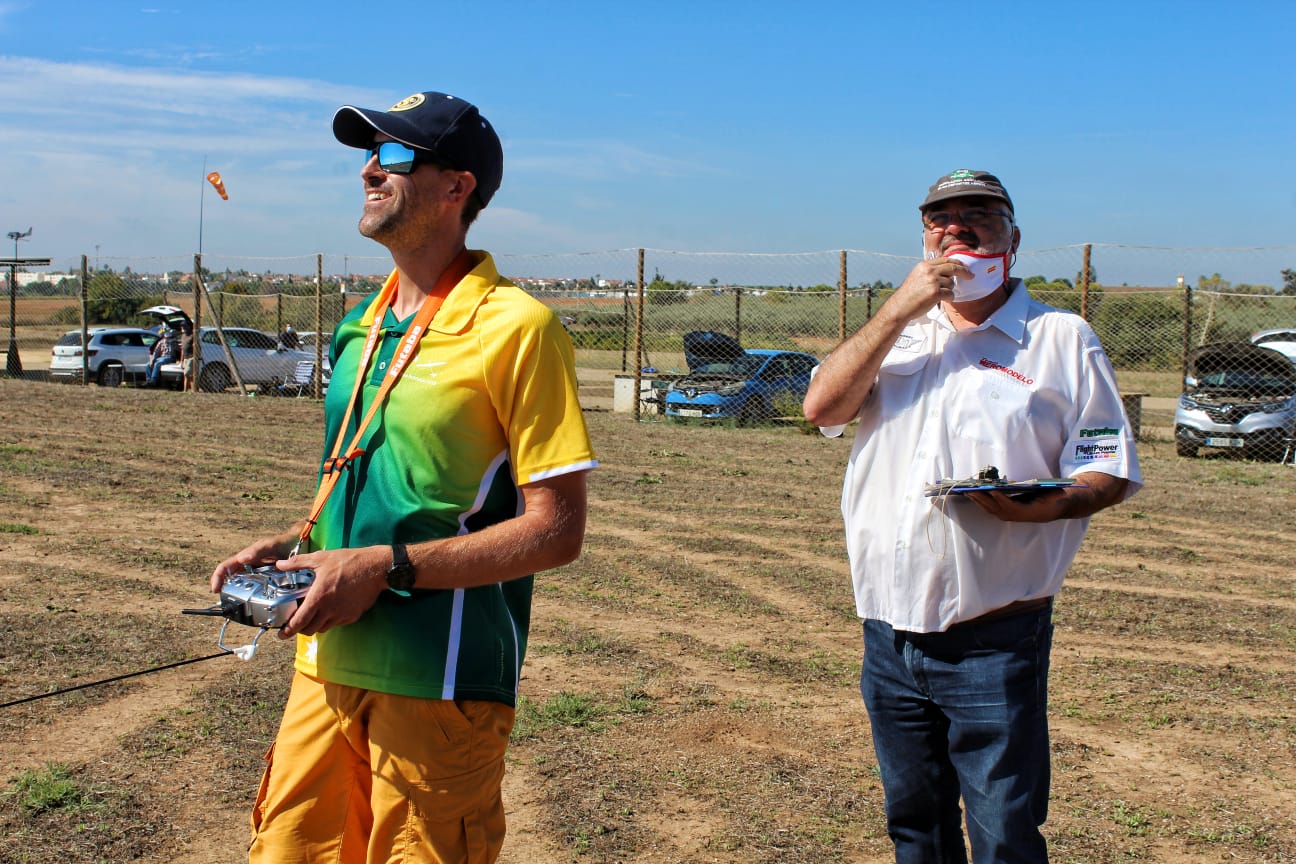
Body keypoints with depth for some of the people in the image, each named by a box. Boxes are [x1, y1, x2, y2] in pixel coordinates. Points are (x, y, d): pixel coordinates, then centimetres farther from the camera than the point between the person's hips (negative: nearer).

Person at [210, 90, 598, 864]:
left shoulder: (516, 327, -13)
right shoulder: (365, 327, 11)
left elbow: (556, 531, -16)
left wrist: (385, 568, -20)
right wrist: (292, 546, 4)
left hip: (438, 684, -7)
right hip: (330, 666, 7)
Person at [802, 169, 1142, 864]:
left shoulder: (1061, 339, 1)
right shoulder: (898, 331, 14)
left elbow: (1111, 475, -1)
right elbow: (821, 408, -3)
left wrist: (1040, 506, -22)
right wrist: (901, 307, -11)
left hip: (994, 642, -4)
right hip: (890, 632, 4)